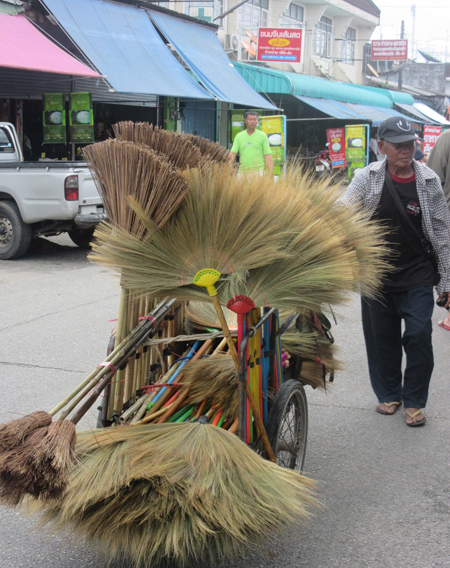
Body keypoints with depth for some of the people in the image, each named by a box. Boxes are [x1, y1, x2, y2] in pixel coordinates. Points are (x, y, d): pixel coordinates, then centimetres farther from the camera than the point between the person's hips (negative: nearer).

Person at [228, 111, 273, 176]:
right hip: (242, 172, 2)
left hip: (258, 171, -2)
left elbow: (268, 155, 1)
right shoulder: (239, 136, 12)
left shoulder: (262, 136, 6)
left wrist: (271, 172, -9)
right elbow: (233, 152, 4)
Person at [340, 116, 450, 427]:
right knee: (381, 338, 11)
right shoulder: (368, 177, -3)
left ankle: (414, 401, 15)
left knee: (418, 337, -4)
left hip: (417, 276, -1)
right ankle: (389, 394, 31)